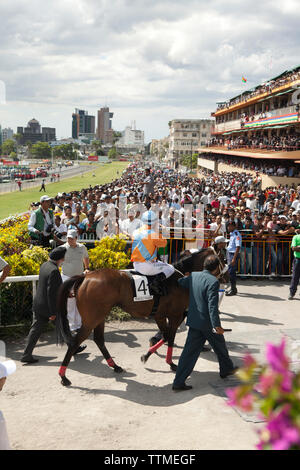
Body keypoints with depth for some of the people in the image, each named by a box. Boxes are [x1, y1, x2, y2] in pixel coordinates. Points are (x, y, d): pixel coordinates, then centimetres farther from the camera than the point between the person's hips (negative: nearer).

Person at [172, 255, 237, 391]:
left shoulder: (193, 276, 3)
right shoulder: (213, 281, -17)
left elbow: (179, 282, 19)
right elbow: (212, 305, -25)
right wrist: (216, 325, -27)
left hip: (193, 321, 6)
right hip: (208, 323, -6)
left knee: (189, 352, 6)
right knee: (220, 347, 20)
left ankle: (178, 382, 3)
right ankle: (226, 369, 42)